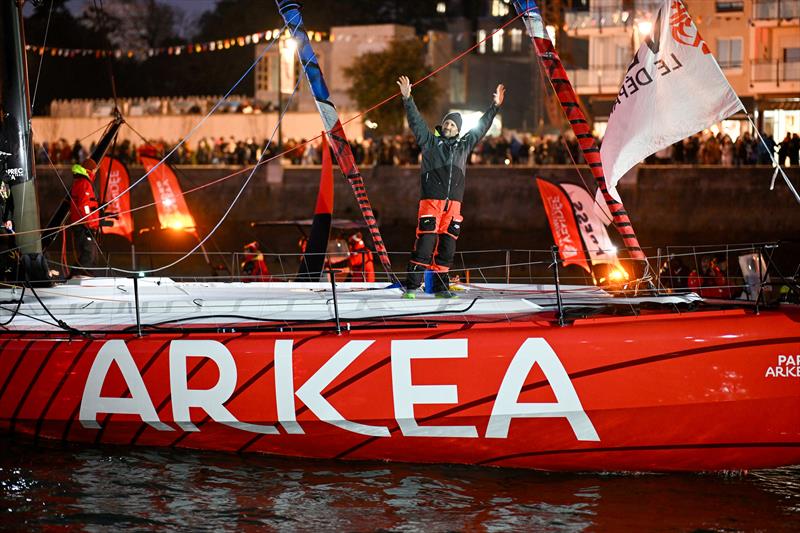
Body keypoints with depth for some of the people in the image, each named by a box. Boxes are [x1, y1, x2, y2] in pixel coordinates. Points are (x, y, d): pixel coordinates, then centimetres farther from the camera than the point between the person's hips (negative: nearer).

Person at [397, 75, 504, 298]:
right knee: (425, 244, -12)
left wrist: (495, 106, 30)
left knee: (447, 246, 4)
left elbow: (481, 127, 29)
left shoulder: (463, 145, 20)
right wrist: (407, 98, -8)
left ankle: (441, 286, 10)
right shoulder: (430, 142, 10)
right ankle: (411, 286, -12)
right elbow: (416, 121, 2)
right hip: (431, 201, -4)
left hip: (454, 203, 4)